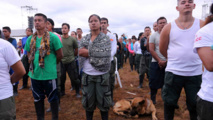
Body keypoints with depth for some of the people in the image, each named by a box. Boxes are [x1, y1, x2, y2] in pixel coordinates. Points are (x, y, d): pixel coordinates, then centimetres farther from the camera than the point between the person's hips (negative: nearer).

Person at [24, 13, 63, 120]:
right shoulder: (31, 39, 6)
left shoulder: (53, 37, -9)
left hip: (49, 74, -5)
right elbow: (29, 54, 17)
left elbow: (60, 55, -5)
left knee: (53, 98, 9)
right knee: (37, 99, 18)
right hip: (34, 74, 5)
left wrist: (50, 64, 5)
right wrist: (34, 64, 6)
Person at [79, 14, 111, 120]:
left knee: (103, 100, 9)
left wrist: (88, 52, -13)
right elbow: (80, 52, -8)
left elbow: (103, 55, -18)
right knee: (88, 100, 14)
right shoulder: (84, 39, 6)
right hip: (87, 75, 3)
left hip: (102, 75, -3)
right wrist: (95, 54, -16)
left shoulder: (106, 38, -4)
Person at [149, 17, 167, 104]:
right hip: (156, 63, -1)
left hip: (168, 63, 1)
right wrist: (159, 61, -10)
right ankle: (153, 99, 20)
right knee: (154, 82, 3)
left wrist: (166, 61, -7)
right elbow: (151, 50, -4)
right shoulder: (153, 36, 3)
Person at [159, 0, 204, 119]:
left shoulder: (202, 25, -1)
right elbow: (162, 49, 8)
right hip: (173, 72, 0)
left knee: (195, 105, 14)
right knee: (169, 102, 12)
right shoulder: (169, 27, -1)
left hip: (196, 73, 1)